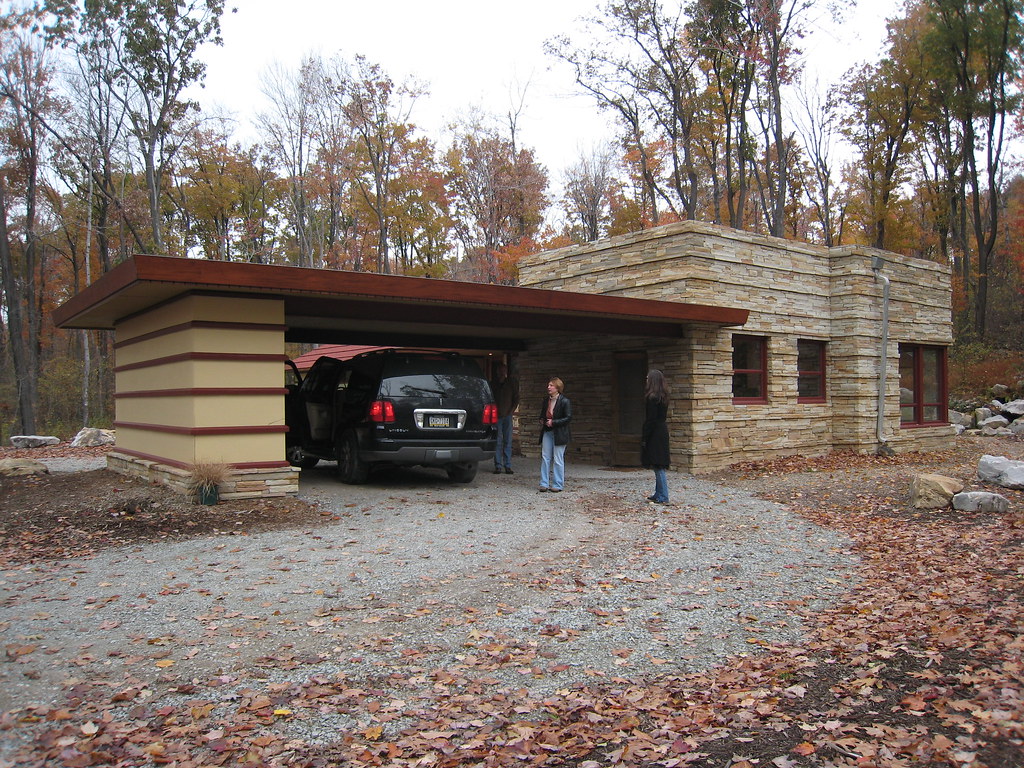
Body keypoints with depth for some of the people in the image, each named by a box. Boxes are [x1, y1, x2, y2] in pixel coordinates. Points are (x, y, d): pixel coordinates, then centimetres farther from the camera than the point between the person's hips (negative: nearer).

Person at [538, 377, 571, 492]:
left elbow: (568, 418, -12)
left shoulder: (565, 401, -9)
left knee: (558, 460, -1)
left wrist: (553, 422, -17)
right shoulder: (545, 401, 11)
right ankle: (544, 483, 9)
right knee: (545, 458, 4)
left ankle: (557, 485, 7)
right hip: (547, 432, 6)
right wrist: (542, 421, 4)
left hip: (559, 434, -6)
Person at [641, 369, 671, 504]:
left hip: (655, 435, -9)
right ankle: (658, 494, 23)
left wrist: (644, 438, -14)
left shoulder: (652, 398, -17)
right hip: (663, 432, 9)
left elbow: (650, 419, -19)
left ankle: (663, 497, -2)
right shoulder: (663, 397, 11)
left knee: (658, 466, -5)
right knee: (659, 466, 15)